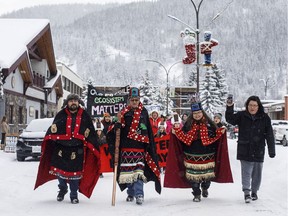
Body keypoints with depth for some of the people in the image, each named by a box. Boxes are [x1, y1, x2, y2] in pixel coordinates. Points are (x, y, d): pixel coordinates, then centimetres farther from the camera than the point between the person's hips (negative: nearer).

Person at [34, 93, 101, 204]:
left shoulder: (84, 116, 5)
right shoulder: (61, 115, 4)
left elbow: (91, 132, 10)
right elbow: (53, 130, 9)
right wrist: (53, 129, -12)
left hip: (77, 149, -1)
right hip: (61, 147, 1)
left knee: (75, 173, 1)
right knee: (60, 170, 10)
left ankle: (74, 195, 17)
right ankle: (62, 189, 36)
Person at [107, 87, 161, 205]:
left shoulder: (143, 112, 6)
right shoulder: (124, 112, 3)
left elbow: (148, 130, 10)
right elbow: (118, 130, 0)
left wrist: (149, 145, 7)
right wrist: (118, 122, -20)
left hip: (140, 146, -1)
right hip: (126, 146, 1)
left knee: (138, 170, -10)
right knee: (128, 169, 7)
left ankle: (139, 194, -12)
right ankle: (130, 193, 21)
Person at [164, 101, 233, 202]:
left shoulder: (208, 123, 0)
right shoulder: (189, 124, 3)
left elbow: (215, 135, 1)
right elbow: (183, 137, 6)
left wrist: (221, 132, -17)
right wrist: (176, 132, -9)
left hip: (206, 155, 0)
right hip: (192, 156, 0)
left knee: (207, 175, 11)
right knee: (194, 176, 0)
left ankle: (205, 188, 42)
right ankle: (196, 194, 16)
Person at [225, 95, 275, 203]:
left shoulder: (265, 118, -1)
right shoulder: (242, 116, 0)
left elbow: (270, 136, 0)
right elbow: (230, 119, -10)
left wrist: (271, 151, -3)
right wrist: (229, 107, -25)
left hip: (259, 151, 1)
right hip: (244, 150, -1)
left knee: (257, 173, 11)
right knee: (246, 171, -8)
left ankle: (254, 192, 26)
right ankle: (247, 193, -8)